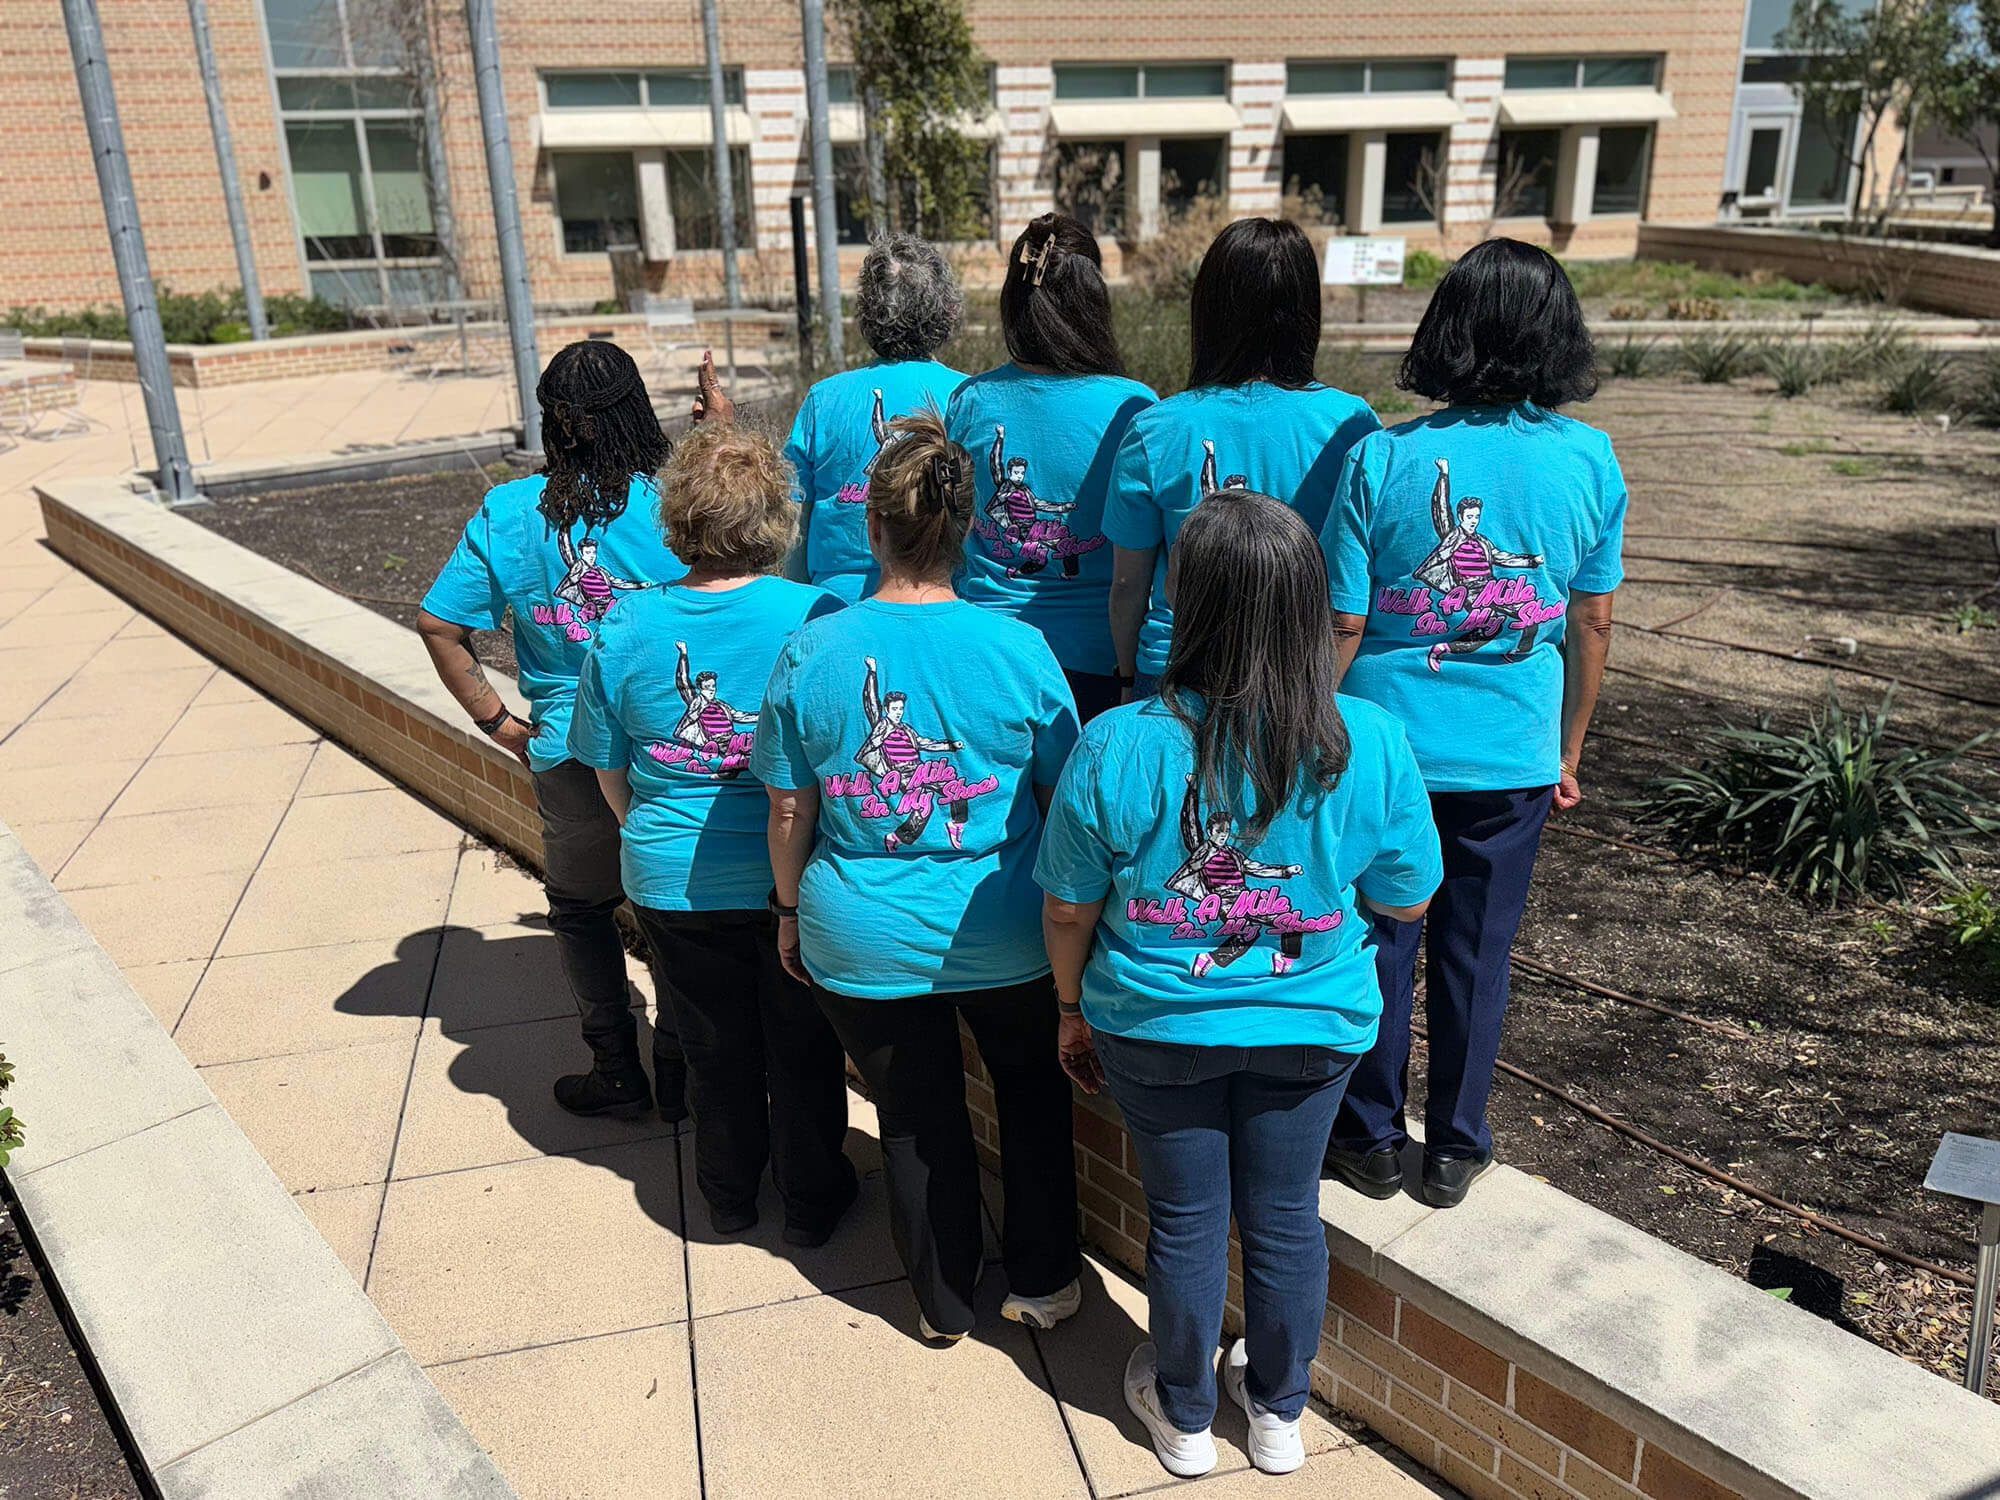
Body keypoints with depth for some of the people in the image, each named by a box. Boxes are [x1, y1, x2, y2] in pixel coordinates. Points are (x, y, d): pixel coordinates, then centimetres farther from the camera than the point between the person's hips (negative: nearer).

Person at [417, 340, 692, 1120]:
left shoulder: (508, 512, -6)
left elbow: (438, 625, -3)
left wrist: (495, 719, 6)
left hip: (568, 751, 1)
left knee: (581, 906, 23)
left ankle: (617, 1073, 30)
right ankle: (680, 1072, 27)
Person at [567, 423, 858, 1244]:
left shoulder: (625, 628, -10)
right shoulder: (819, 616, -17)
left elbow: (608, 769, 2)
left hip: (672, 884, 2)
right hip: (795, 878, -2)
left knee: (716, 1045, 22)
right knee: (803, 1045, 17)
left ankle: (728, 1196, 41)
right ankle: (811, 1198, 35)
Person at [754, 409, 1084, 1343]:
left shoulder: (811, 652, -12)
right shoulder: (1017, 648, -14)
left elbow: (789, 813, -4)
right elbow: (1062, 799, -5)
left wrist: (791, 909, 13)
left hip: (863, 944, 1)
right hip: (1004, 938, 0)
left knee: (916, 1120, 19)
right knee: (1032, 1092, 25)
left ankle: (944, 1305, 38)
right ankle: (1043, 1282, 37)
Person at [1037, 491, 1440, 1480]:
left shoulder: (1114, 749, -22)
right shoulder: (1372, 747, -19)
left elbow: (1068, 911, -10)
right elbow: (1408, 898, -4)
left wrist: (1074, 1008, 8)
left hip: (1155, 1029, -1)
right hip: (1311, 1027, 1)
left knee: (1185, 1219, 19)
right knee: (1285, 1215, 21)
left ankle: (1183, 1416, 42)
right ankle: (1278, 1413, 44)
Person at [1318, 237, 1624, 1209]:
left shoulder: (1382, 461, -12)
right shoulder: (1590, 462, -4)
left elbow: (1342, 627, -9)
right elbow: (1592, 624, 4)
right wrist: (1567, 750, 16)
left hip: (1387, 745, -2)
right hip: (1514, 756, 2)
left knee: (1377, 944, 14)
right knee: (1476, 950, 15)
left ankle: (1369, 1141, 29)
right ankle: (1454, 1153, 30)